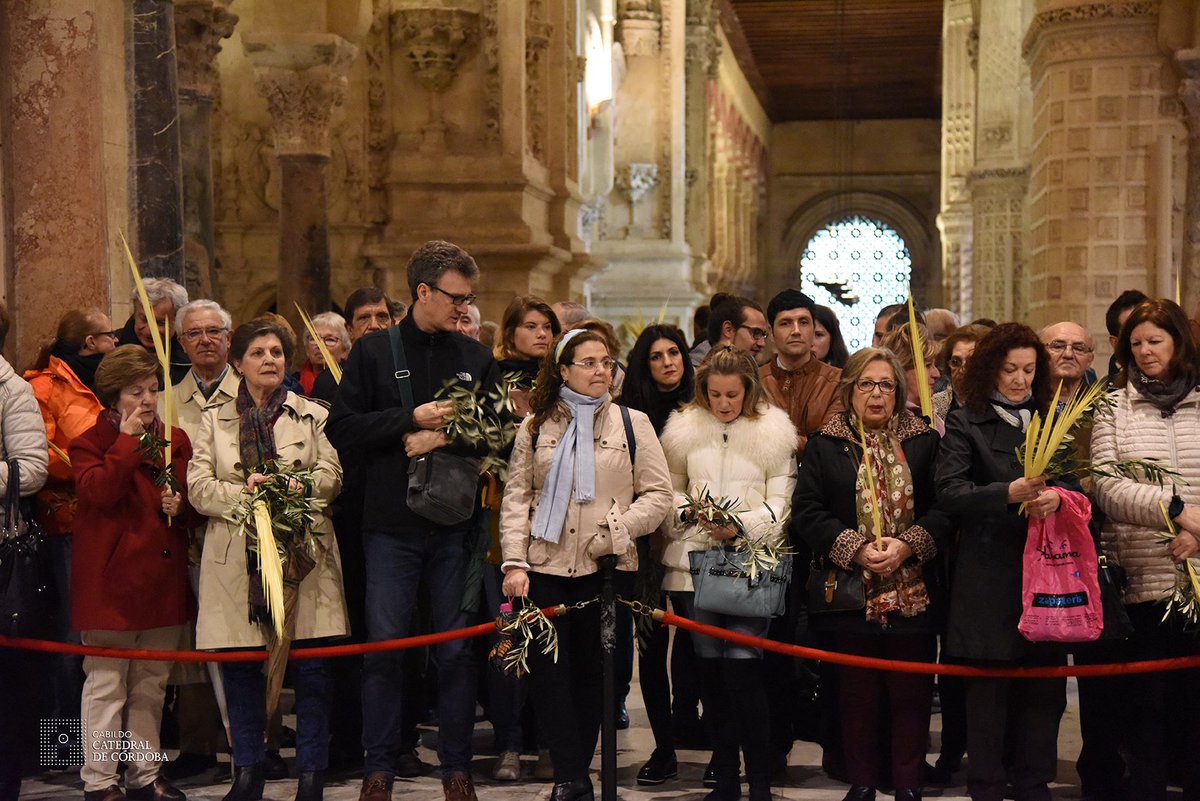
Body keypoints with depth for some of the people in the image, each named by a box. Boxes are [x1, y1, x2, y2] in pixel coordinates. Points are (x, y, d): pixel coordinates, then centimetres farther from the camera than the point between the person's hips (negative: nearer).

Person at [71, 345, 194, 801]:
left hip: (163, 579, 5)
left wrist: (181, 506, -3)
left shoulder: (175, 440, 12)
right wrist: (128, 439, -18)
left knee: (151, 686, 13)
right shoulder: (90, 443, -3)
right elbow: (98, 491, -21)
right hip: (111, 579, -5)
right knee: (106, 686, -2)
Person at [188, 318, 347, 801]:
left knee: (310, 670, -4)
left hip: (302, 555, -1)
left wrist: (299, 486, -19)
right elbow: (199, 487, 3)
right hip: (236, 557, 1)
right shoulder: (214, 420, 14)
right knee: (240, 670, 1)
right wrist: (243, 492, -15)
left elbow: (331, 475, 2)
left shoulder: (313, 416, 13)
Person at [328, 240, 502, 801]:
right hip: (391, 524, -2)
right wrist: (411, 418, -13)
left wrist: (443, 438, -10)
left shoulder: (476, 359, 9)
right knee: (385, 645, 1)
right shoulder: (373, 352, 2)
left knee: (456, 649, 5)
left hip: (455, 525, 2)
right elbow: (342, 430, -3)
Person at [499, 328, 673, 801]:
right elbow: (516, 497, 5)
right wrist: (514, 562, -5)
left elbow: (658, 494, 3)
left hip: (607, 567, 0)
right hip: (545, 567, 1)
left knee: (592, 673, 5)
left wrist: (617, 530, -11)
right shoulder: (536, 427, 9)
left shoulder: (632, 424, 7)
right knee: (549, 671, -5)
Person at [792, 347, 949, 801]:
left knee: (911, 692, 5)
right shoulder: (826, 446, 5)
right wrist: (855, 548, -14)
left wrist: (908, 544, -15)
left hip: (914, 592, 0)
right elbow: (806, 512, -3)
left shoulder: (924, 442, 6)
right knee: (858, 693, 7)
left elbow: (945, 507, -1)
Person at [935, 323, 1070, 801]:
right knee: (988, 686, 0)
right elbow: (949, 493, -10)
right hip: (988, 576, -4)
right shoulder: (965, 424, 2)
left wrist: (1057, 495, -13)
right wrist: (1009, 494, -24)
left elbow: (1076, 484, 10)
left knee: (1044, 684, 5)